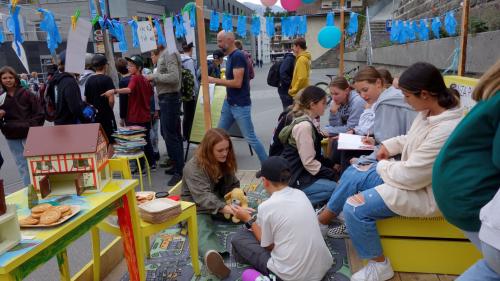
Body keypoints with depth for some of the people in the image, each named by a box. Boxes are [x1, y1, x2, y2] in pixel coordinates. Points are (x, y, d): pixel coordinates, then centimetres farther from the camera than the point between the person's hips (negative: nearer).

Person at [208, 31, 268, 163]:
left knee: (250, 138, -3)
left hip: (240, 105, -10)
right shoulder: (230, 56, 12)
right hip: (229, 103, 10)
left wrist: (214, 80, -17)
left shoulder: (238, 56, -17)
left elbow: (237, 82, -24)